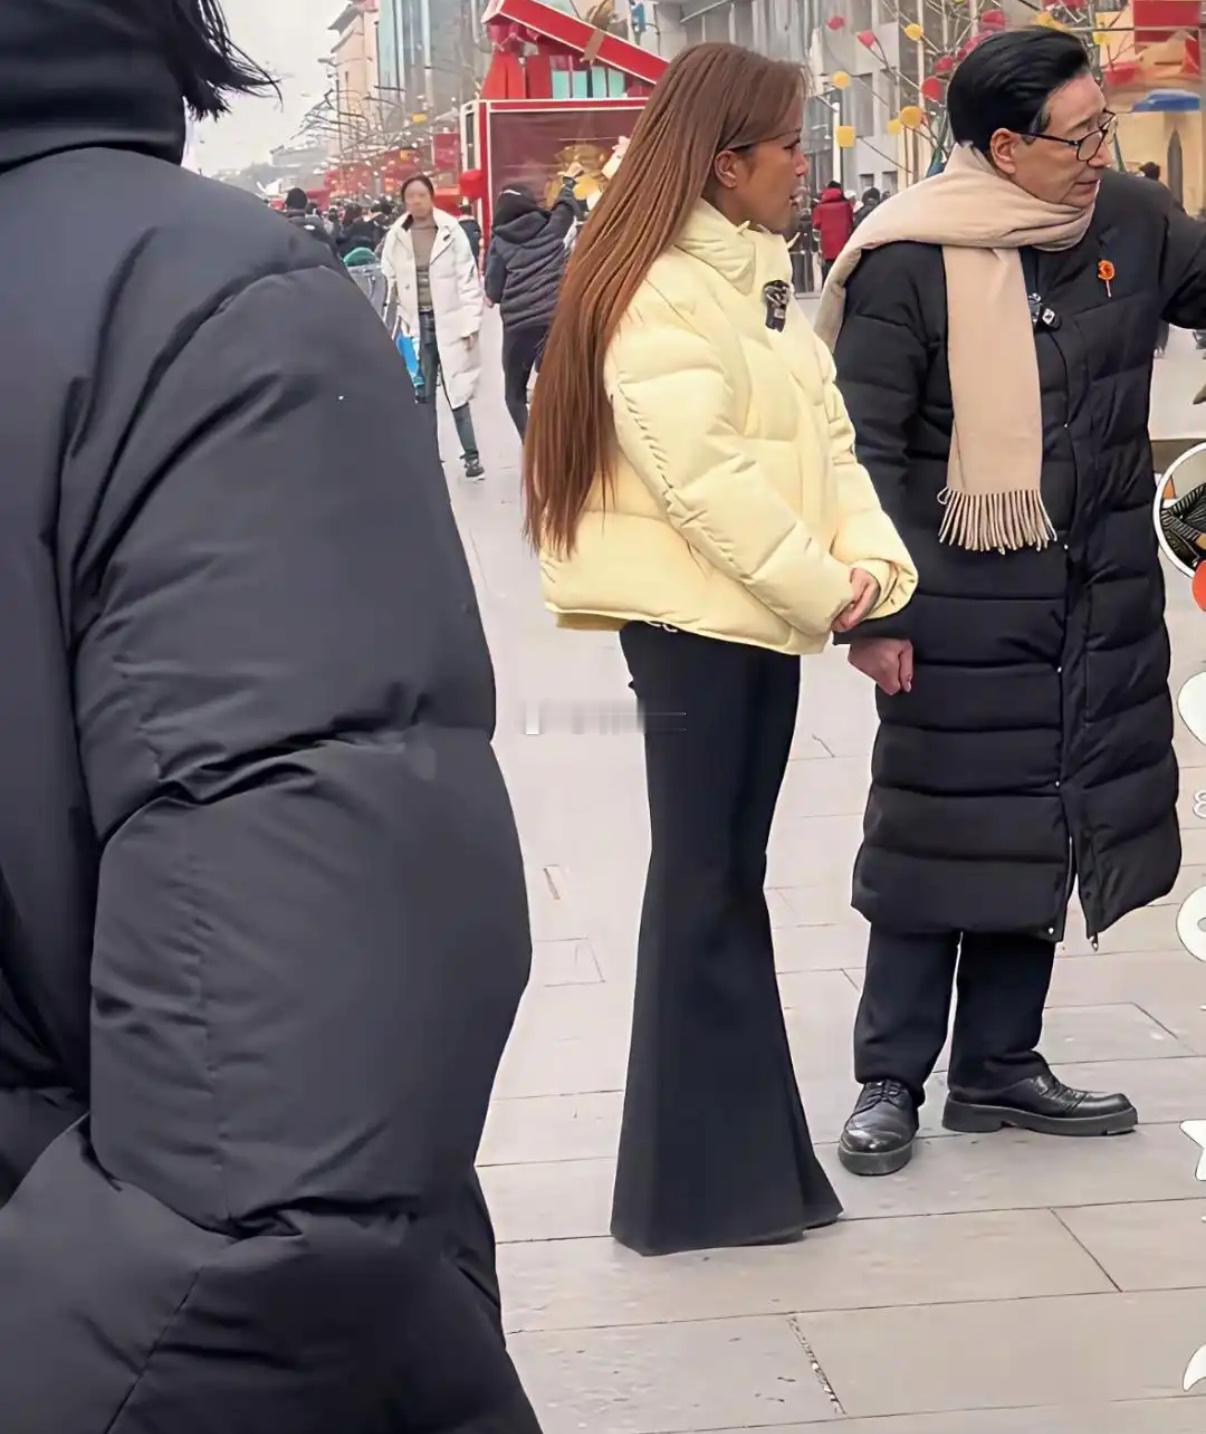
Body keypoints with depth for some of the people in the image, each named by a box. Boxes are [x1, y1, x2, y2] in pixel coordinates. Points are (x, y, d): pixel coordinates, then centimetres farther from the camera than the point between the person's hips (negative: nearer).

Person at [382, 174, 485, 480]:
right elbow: (389, 280, 7)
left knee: (456, 390, 1)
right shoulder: (396, 236, 1)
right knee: (422, 393, 7)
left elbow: (468, 279, -4)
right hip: (416, 323, 2)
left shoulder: (451, 231, -4)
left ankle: (471, 454, 8)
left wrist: (470, 324, -7)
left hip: (448, 322, -2)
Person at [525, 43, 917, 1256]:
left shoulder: (758, 272, 13)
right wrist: (823, 591, -17)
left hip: (765, 608, 8)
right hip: (693, 614, -8)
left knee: (734, 877, 13)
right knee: (703, 885, -1)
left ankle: (742, 1150, 23)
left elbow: (823, 435, 9)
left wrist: (870, 566, -6)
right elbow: (704, 477, -22)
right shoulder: (655, 292, -15)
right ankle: (699, 1179, 9)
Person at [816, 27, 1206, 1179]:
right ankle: (890, 1083, 14)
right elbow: (867, 446, -11)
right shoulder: (912, 262, -13)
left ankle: (999, 1068, 26)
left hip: (1102, 597, 5)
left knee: (1048, 829, 12)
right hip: (964, 603, -5)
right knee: (940, 838, 2)